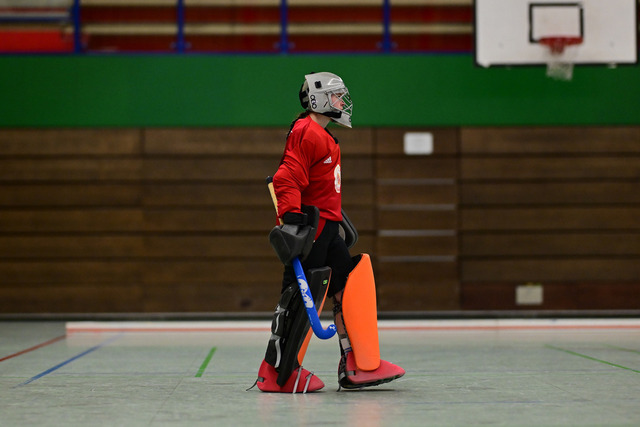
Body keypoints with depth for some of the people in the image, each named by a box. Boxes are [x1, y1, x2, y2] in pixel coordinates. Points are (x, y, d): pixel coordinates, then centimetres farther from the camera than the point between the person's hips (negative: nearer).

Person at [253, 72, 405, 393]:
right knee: (302, 296, -10)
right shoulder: (307, 133, -12)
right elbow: (287, 179, -23)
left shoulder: (323, 137, 22)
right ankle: (277, 373, -5)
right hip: (309, 231, -11)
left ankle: (357, 366, 11)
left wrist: (340, 219, 31)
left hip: (327, 229, 11)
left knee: (351, 289, 9)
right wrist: (292, 216, -30)